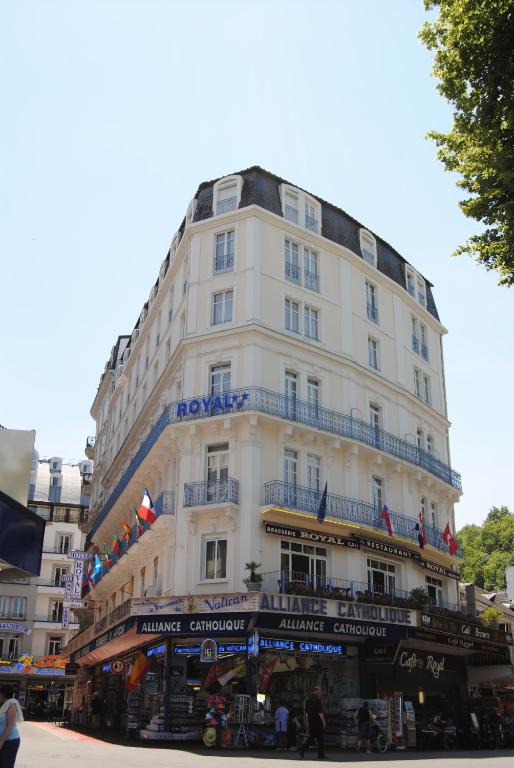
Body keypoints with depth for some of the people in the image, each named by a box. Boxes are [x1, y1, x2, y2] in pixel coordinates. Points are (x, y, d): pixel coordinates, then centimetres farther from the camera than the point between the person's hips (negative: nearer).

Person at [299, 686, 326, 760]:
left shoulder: (308, 700, 14)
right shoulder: (317, 699, -13)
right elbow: (320, 712, -17)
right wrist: (323, 722, -14)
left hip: (310, 721, 8)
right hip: (317, 721, -8)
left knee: (311, 736, 12)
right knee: (320, 738, 1)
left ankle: (302, 750, -1)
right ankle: (321, 755, 5)